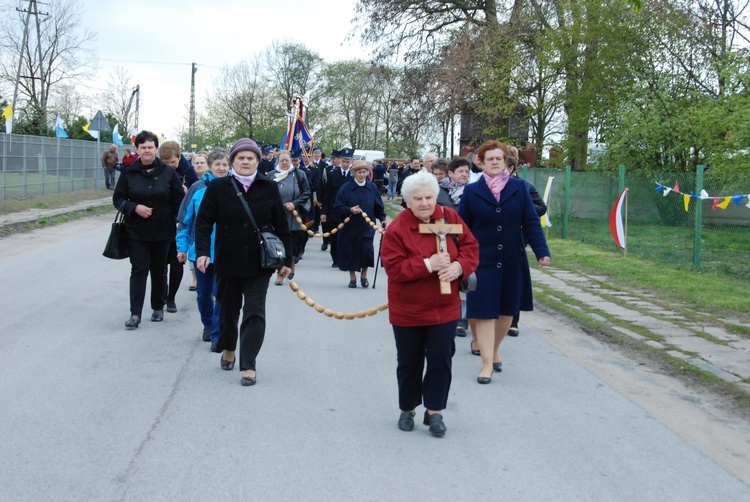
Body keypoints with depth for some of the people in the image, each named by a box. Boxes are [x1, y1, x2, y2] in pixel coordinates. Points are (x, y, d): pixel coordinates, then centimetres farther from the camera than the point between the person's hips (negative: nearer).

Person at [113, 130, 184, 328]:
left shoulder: (168, 172, -2)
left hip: (162, 230, 1)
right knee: (139, 270, -5)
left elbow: (179, 199, 3)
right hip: (136, 230, -1)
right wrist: (135, 207, -15)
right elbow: (118, 198, 3)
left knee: (159, 270, 12)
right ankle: (135, 313, -6)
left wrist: (178, 223, -4)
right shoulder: (129, 172, -2)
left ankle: (158, 308, 27)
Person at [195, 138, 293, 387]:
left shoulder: (269, 188, -2)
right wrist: (202, 251, -17)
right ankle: (228, 348, 42)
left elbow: (281, 226, 2)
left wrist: (286, 260, 3)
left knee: (255, 312, -7)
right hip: (228, 262, 1)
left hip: (259, 263, -1)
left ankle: (248, 365, -3)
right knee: (229, 309, 16)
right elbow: (204, 222, -3)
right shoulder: (218, 187, -4)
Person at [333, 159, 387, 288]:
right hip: (350, 228, -1)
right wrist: (350, 210, -21)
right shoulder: (346, 188, -4)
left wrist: (382, 218, 1)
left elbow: (378, 206, 12)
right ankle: (352, 277, 21)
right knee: (351, 252, 2)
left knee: (367, 251, -8)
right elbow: (337, 208, -6)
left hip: (367, 227, 1)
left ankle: (364, 275, 15)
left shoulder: (372, 187, 4)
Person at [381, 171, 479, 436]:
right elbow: (393, 267, -19)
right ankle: (407, 409, 29)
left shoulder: (450, 217, -2)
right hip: (407, 311, -2)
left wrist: (459, 266, -19)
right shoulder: (397, 228, -14)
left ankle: (434, 411, 16)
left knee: (441, 359, 2)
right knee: (409, 362, 11)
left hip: (444, 308, 2)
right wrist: (428, 265, -27)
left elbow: (470, 246, 2)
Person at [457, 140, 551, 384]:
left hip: (513, 261, 2)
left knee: (507, 310, 13)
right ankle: (487, 364, 6)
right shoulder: (472, 191, -1)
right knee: (484, 312, -1)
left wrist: (542, 251, -11)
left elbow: (531, 222, -2)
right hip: (483, 261, -2)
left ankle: (495, 349, 36)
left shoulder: (519, 188, 0)